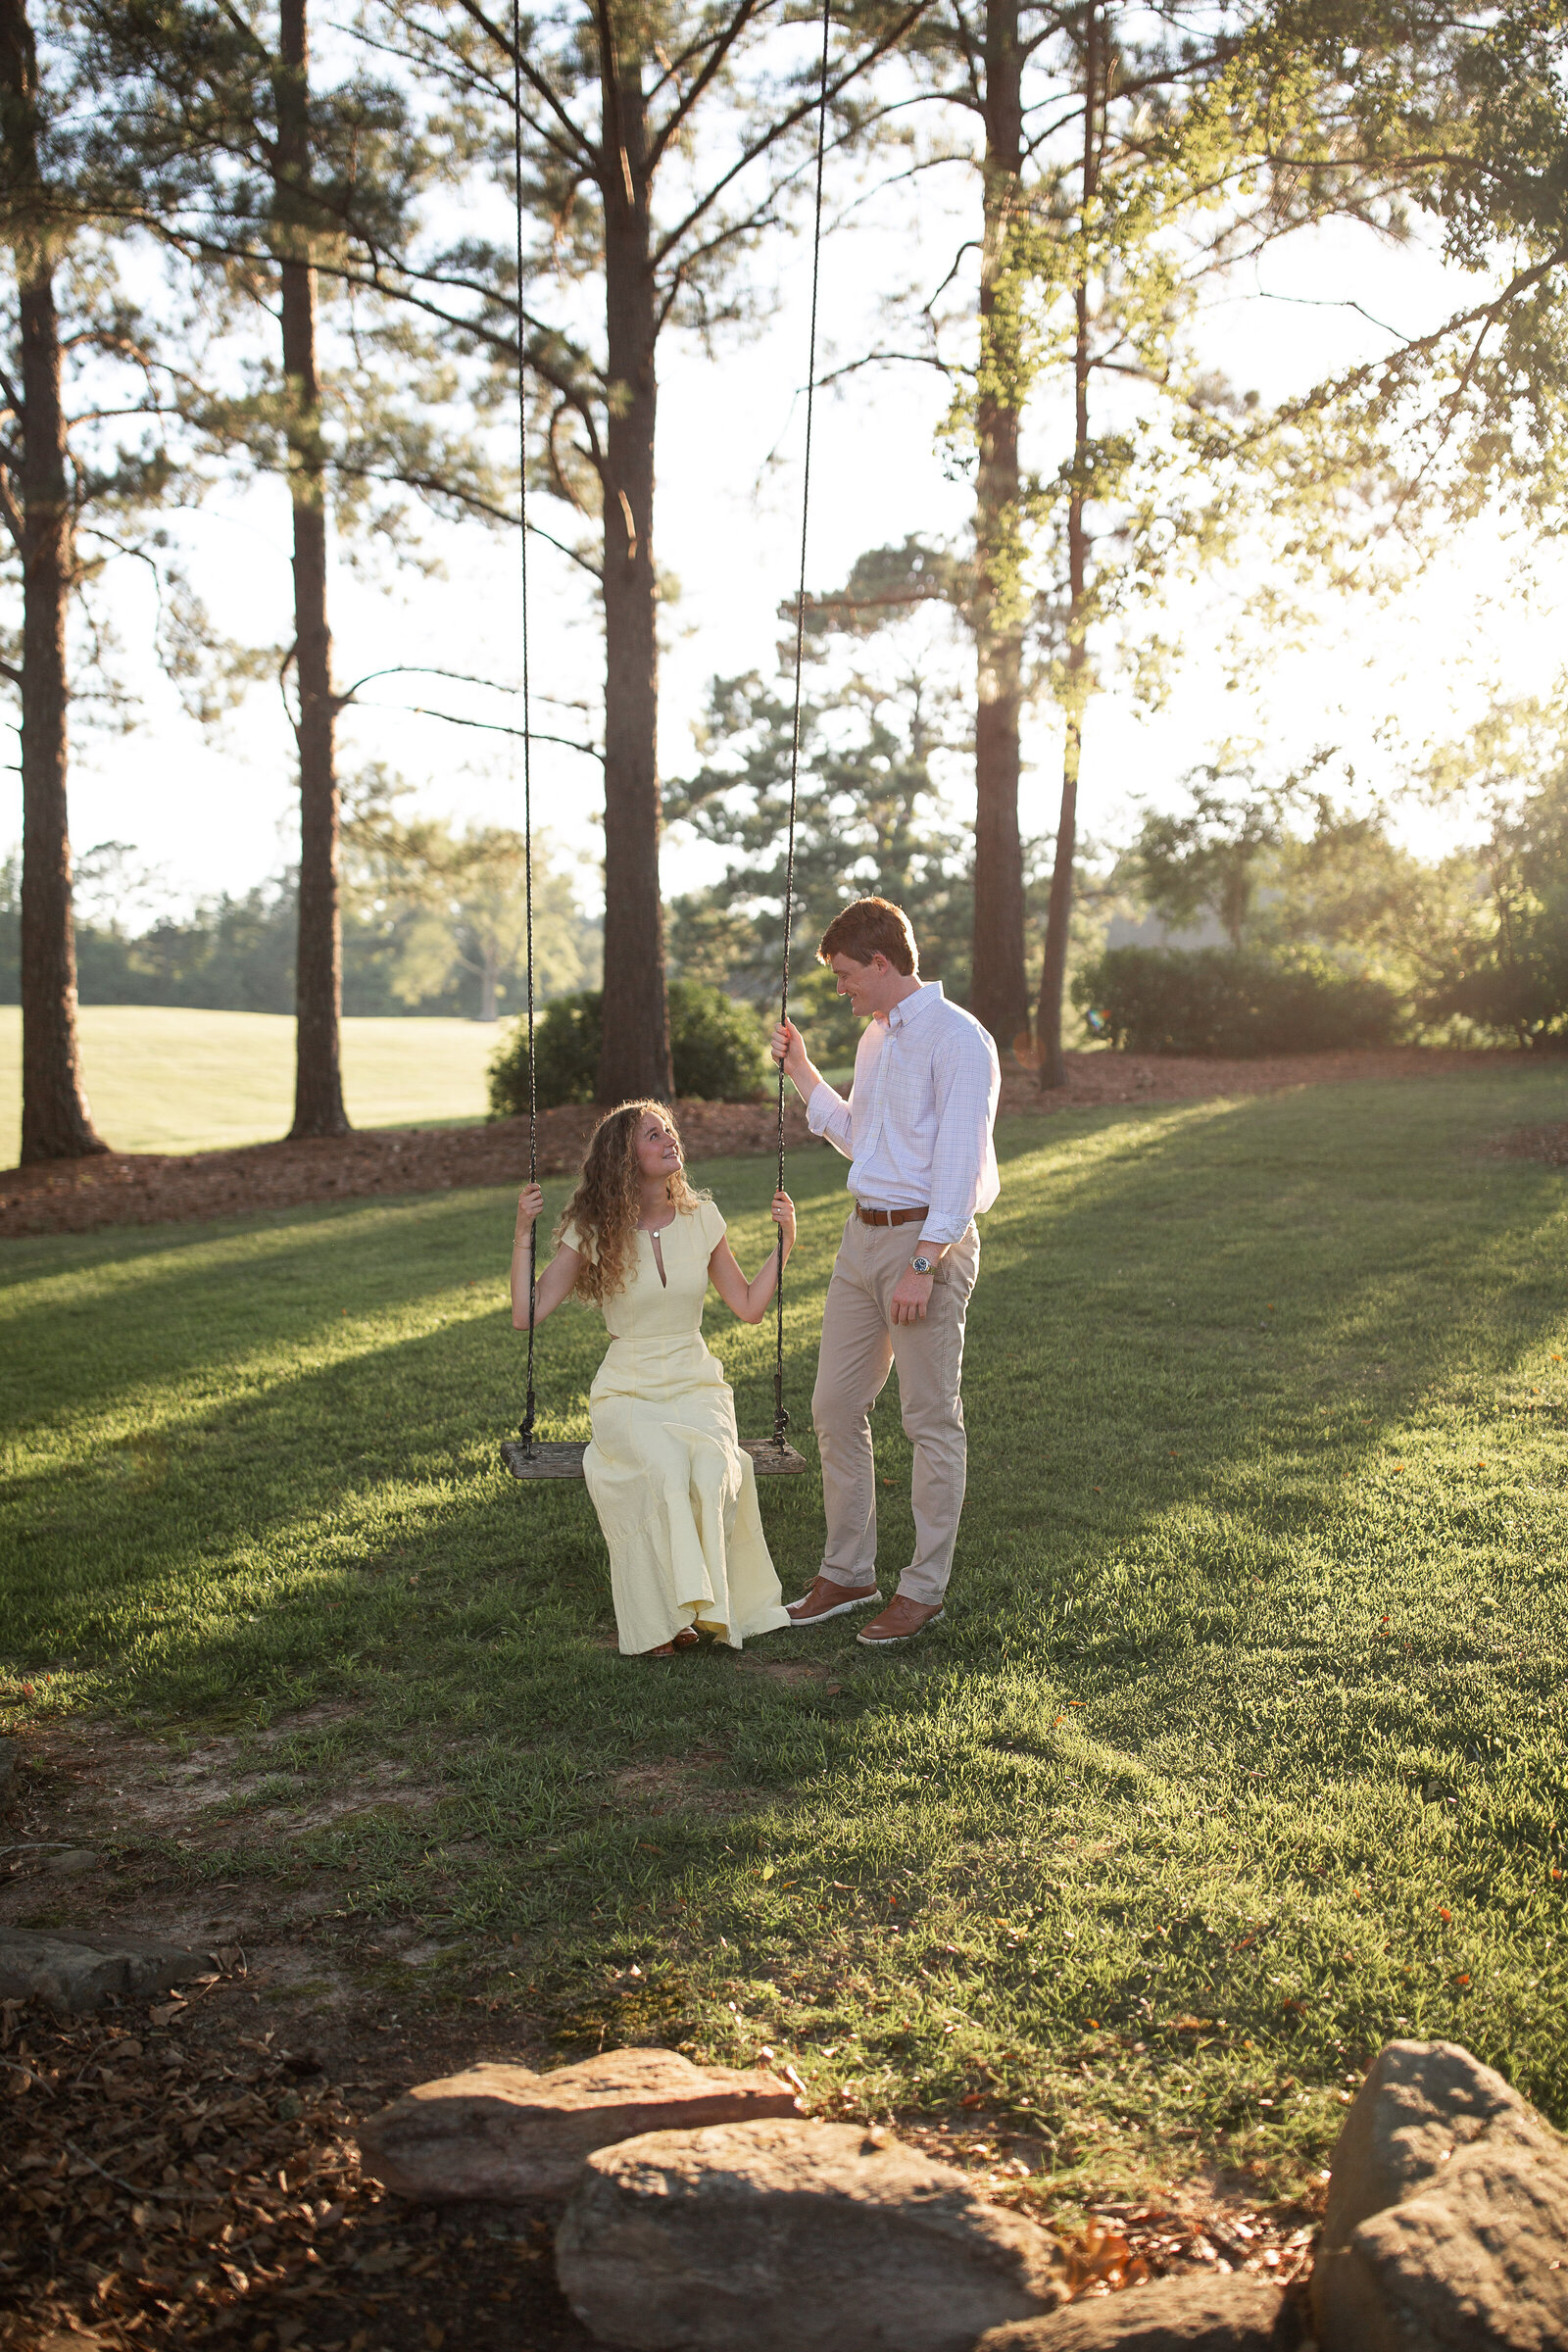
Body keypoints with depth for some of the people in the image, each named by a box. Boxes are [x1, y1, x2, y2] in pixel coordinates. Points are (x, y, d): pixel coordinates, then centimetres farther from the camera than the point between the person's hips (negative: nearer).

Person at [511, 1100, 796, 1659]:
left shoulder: (700, 1219, 5)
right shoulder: (592, 1230, -2)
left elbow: (748, 1307, 10)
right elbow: (526, 1314, -8)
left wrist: (785, 1241, 3)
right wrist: (523, 1233, -14)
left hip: (696, 1386, 2)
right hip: (628, 1392, -2)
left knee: (712, 1467, -31)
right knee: (663, 1467, -35)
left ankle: (715, 1603, -15)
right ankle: (662, 1616, -23)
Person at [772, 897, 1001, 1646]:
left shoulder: (957, 1040, -12)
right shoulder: (876, 1037, 15)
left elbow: (959, 1162, -18)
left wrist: (923, 1265, -23)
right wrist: (801, 1071, 22)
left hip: (928, 1239, -9)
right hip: (863, 1236, 9)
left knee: (932, 1422, 2)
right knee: (835, 1409, 11)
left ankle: (924, 1590, 12)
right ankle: (846, 1574, 23)